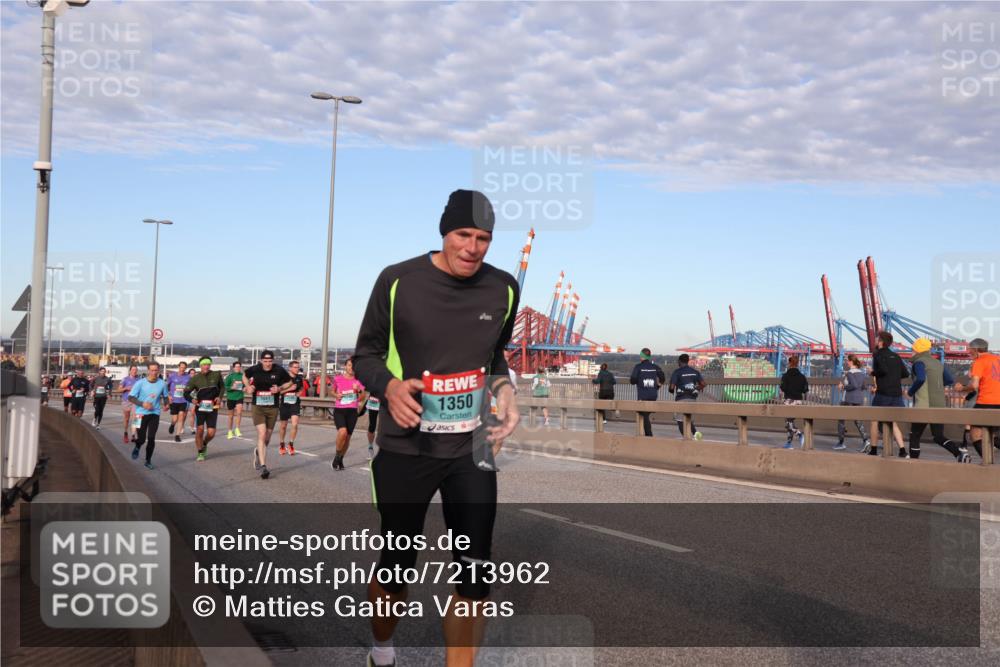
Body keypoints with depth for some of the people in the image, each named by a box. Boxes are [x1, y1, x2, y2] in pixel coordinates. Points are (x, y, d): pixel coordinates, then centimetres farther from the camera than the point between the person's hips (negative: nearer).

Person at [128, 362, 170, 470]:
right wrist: (142, 404, -20)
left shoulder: (162, 384, 0)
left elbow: (165, 397, 14)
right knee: (141, 438, 1)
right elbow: (131, 397, -6)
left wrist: (165, 404, -8)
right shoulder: (140, 383, -8)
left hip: (155, 414, 2)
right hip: (141, 413, -1)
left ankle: (148, 460, 15)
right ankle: (137, 448, 37)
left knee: (151, 438, -2)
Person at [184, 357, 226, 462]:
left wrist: (220, 397, -4)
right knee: (200, 429, -13)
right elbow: (186, 392, 1)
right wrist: (192, 400, -20)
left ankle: (204, 444, 32)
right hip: (200, 407, -1)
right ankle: (200, 452, 6)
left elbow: (222, 387, 14)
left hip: (212, 408, 1)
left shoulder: (217, 375, -2)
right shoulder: (195, 378, -3)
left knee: (211, 433, -4)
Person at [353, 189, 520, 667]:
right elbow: (365, 353, 0)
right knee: (397, 564, 11)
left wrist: (504, 389, -4)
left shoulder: (503, 289, 0)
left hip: (473, 448, 3)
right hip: (406, 448, -2)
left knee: (475, 573, 1)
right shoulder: (398, 281, -11)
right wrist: (390, 387, -21)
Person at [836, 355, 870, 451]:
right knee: (857, 420, 5)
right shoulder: (861, 372, 10)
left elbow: (854, 385, -24)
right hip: (859, 400, 6)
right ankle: (865, 441, -14)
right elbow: (863, 386, 14)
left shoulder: (849, 373, -13)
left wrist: (844, 387, -10)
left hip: (849, 400, -6)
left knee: (841, 419, 9)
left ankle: (841, 442, 13)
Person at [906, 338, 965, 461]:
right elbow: (950, 380, 13)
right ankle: (960, 455, -11)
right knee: (939, 437, 9)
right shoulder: (938, 363, 15)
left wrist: (910, 392, -10)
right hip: (940, 405, 7)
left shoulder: (919, 362, -7)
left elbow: (921, 379, -24)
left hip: (924, 406, -7)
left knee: (914, 436, 6)